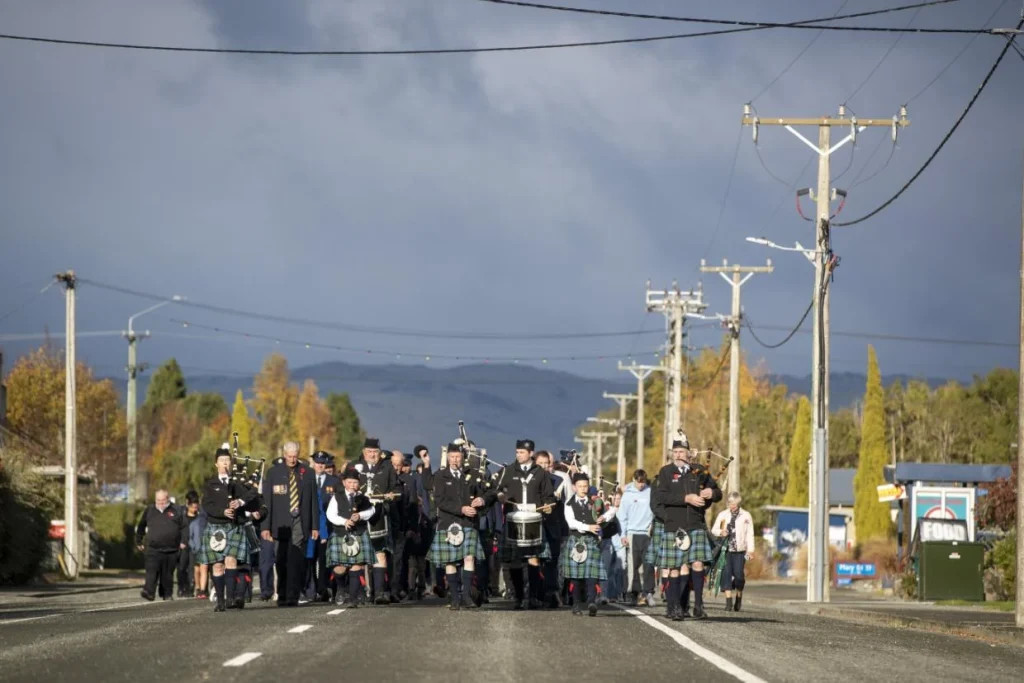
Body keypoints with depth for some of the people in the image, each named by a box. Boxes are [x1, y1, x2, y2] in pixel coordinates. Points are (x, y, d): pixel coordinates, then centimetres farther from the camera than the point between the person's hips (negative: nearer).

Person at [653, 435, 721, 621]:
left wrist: (711, 493, -12)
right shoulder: (666, 472, 3)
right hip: (674, 527, -1)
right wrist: (687, 498, -22)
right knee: (675, 568, 2)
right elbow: (662, 496, -12)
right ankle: (673, 607, 9)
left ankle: (698, 605, -5)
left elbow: (718, 493, 13)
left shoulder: (699, 471, 9)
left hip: (697, 526, 1)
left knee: (697, 564, -10)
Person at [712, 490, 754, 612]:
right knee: (726, 573, -8)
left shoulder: (746, 516, 7)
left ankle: (739, 599, 15)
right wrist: (720, 532, -10)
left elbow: (750, 534, 6)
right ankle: (728, 602, -6)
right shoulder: (723, 515, 11)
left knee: (738, 574, -8)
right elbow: (714, 529, 13)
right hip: (726, 549, 1)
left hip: (739, 550, -1)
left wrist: (750, 550, -1)